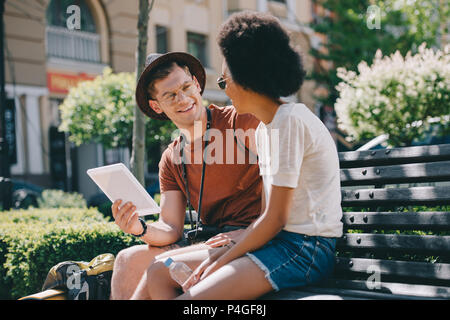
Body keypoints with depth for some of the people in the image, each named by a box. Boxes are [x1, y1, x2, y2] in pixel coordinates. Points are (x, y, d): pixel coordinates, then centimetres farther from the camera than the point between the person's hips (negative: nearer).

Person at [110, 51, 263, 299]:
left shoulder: (239, 119, -5)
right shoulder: (171, 160, 13)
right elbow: (171, 230, 7)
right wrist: (141, 229, -15)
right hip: (213, 239, 6)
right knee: (128, 259, -4)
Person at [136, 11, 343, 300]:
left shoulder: (291, 120, -14)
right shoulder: (265, 128, 17)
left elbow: (274, 219, -16)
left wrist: (219, 263, -8)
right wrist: (232, 247, 0)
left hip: (305, 249, -9)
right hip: (278, 241, 10)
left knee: (189, 297, -25)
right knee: (159, 273, 3)